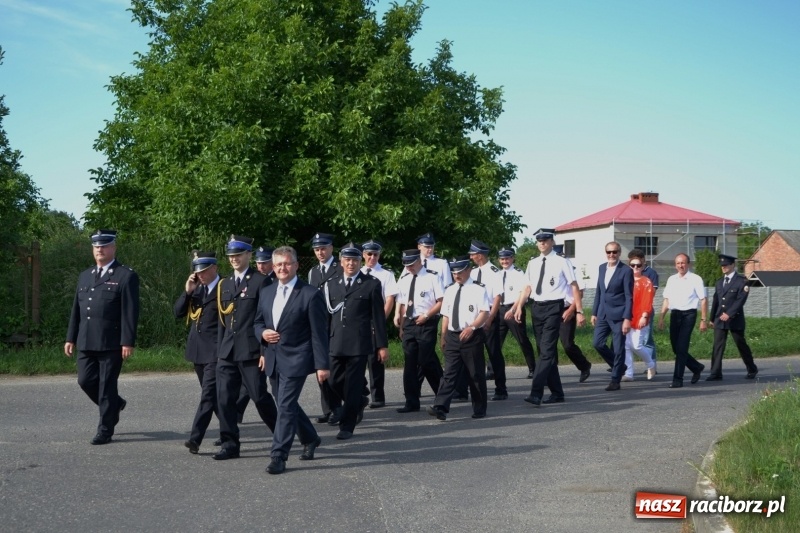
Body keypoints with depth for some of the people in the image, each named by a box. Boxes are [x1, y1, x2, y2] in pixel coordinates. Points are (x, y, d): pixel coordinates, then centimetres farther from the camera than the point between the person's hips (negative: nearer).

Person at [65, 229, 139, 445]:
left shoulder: (126, 276, -4)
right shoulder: (84, 276, 17)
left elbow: (130, 312, -10)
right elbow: (76, 310, 19)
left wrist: (128, 342, -16)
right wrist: (71, 338, 14)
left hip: (111, 343, -6)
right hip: (86, 342, 6)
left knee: (107, 386, -1)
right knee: (86, 381, 6)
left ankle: (105, 430, 9)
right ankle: (115, 404, 31)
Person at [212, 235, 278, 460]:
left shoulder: (260, 282, -5)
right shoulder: (224, 284, 16)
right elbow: (222, 320, 18)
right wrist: (219, 350, 14)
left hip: (251, 351, -6)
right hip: (227, 352, 6)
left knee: (260, 397, -1)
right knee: (225, 398, 3)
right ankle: (229, 444, 10)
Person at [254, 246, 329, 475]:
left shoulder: (310, 294, -10)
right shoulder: (266, 292, 9)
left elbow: (319, 333, -10)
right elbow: (257, 322, 19)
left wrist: (322, 364, -13)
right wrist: (263, 333, -5)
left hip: (295, 360, -7)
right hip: (273, 359, 7)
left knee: (286, 406, -10)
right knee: (287, 405, 17)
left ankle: (278, 456, -5)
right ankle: (310, 439, 38)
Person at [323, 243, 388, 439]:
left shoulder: (371, 284, 2)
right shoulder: (331, 285, 12)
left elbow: (378, 317, 1)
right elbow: (327, 314, 13)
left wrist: (382, 345, -2)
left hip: (359, 343, -4)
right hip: (336, 343, 4)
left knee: (353, 385, -3)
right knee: (335, 382, 7)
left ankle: (347, 426, 7)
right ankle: (359, 402, 35)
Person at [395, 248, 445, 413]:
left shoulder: (431, 278, -5)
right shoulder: (404, 280, 12)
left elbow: (441, 301, -7)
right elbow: (403, 304, 15)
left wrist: (426, 315, -15)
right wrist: (401, 326, 11)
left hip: (426, 324, -6)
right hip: (408, 324, 6)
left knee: (427, 362, -7)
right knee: (410, 363, 6)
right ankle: (411, 402, 11)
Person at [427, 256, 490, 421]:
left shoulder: (478, 289, -4)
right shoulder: (450, 291, 13)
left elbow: (484, 313, -11)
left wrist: (472, 328, -23)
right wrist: (443, 336, 13)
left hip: (472, 337, -4)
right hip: (452, 336, 4)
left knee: (475, 374, 4)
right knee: (449, 373, -3)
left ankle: (479, 410, 15)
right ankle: (440, 407, -12)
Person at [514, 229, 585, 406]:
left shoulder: (561, 262, -3)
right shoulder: (532, 264, 12)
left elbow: (574, 286, -4)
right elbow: (527, 287, 12)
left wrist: (579, 311, -9)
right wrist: (519, 307, -2)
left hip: (553, 308, -6)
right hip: (536, 307, 7)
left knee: (547, 351, -14)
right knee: (545, 351, 11)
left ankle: (536, 394, -20)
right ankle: (557, 393, 21)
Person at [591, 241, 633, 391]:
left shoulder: (626, 271, -9)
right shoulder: (602, 268, 10)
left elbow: (629, 296, -11)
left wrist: (627, 318, -16)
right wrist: (594, 313, 14)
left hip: (618, 315, -6)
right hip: (603, 314, 6)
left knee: (618, 348, 0)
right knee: (597, 343, 1)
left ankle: (615, 380, 9)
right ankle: (618, 366, 23)